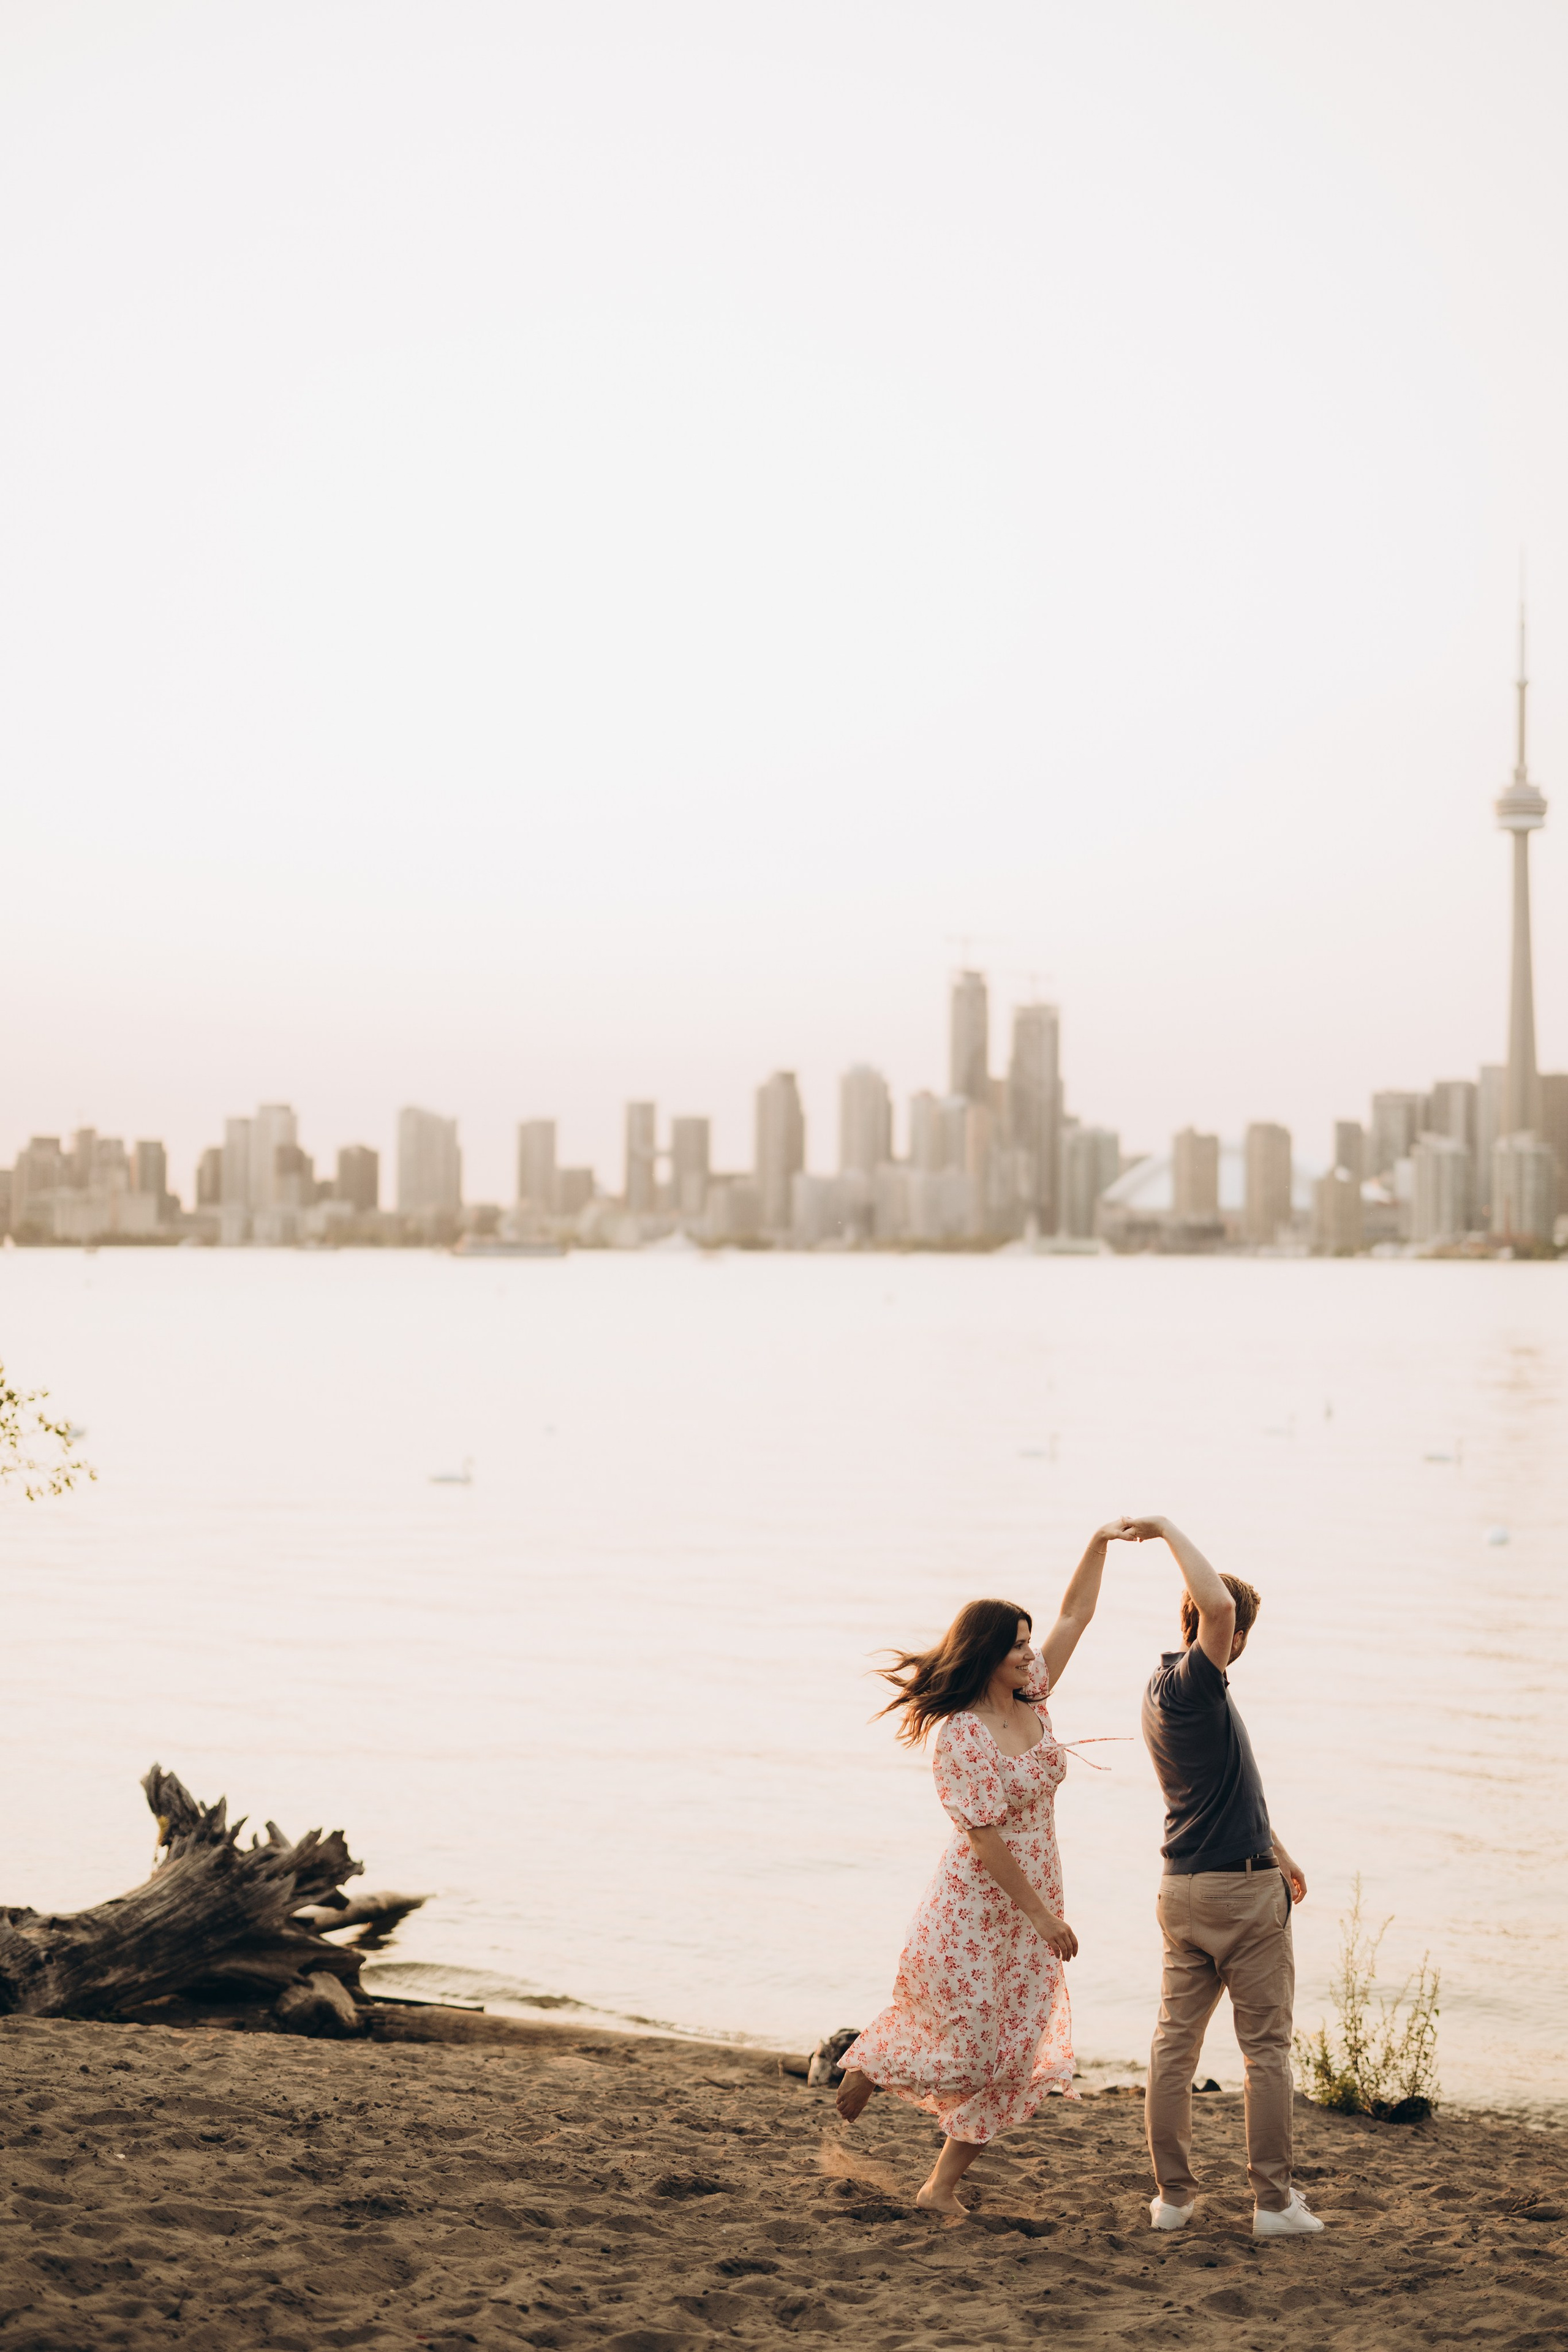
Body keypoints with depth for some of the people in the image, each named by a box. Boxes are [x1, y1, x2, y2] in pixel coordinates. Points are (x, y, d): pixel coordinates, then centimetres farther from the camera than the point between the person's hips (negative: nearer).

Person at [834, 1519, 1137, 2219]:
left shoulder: (1030, 1698, 3)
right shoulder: (959, 1736, -19)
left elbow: (1073, 1617, 11)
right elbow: (986, 1837, -21)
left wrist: (1099, 1543, 0)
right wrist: (1042, 1915, -18)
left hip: (1028, 1910, 8)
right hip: (974, 1910, -7)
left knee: (1009, 2058, 5)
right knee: (959, 2047, -2)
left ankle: (943, 2187, 13)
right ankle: (864, 2068, 27)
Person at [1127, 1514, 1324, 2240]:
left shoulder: (1161, 1691, 12)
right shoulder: (1194, 1684, -17)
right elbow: (1217, 1604, -37)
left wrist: (1277, 1851, 29)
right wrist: (1170, 1531, -24)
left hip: (1182, 1887, 8)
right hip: (1243, 1887, -8)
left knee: (1175, 2042, 8)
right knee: (1266, 2045, 1)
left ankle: (1171, 2194, 11)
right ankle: (1274, 2199, 3)